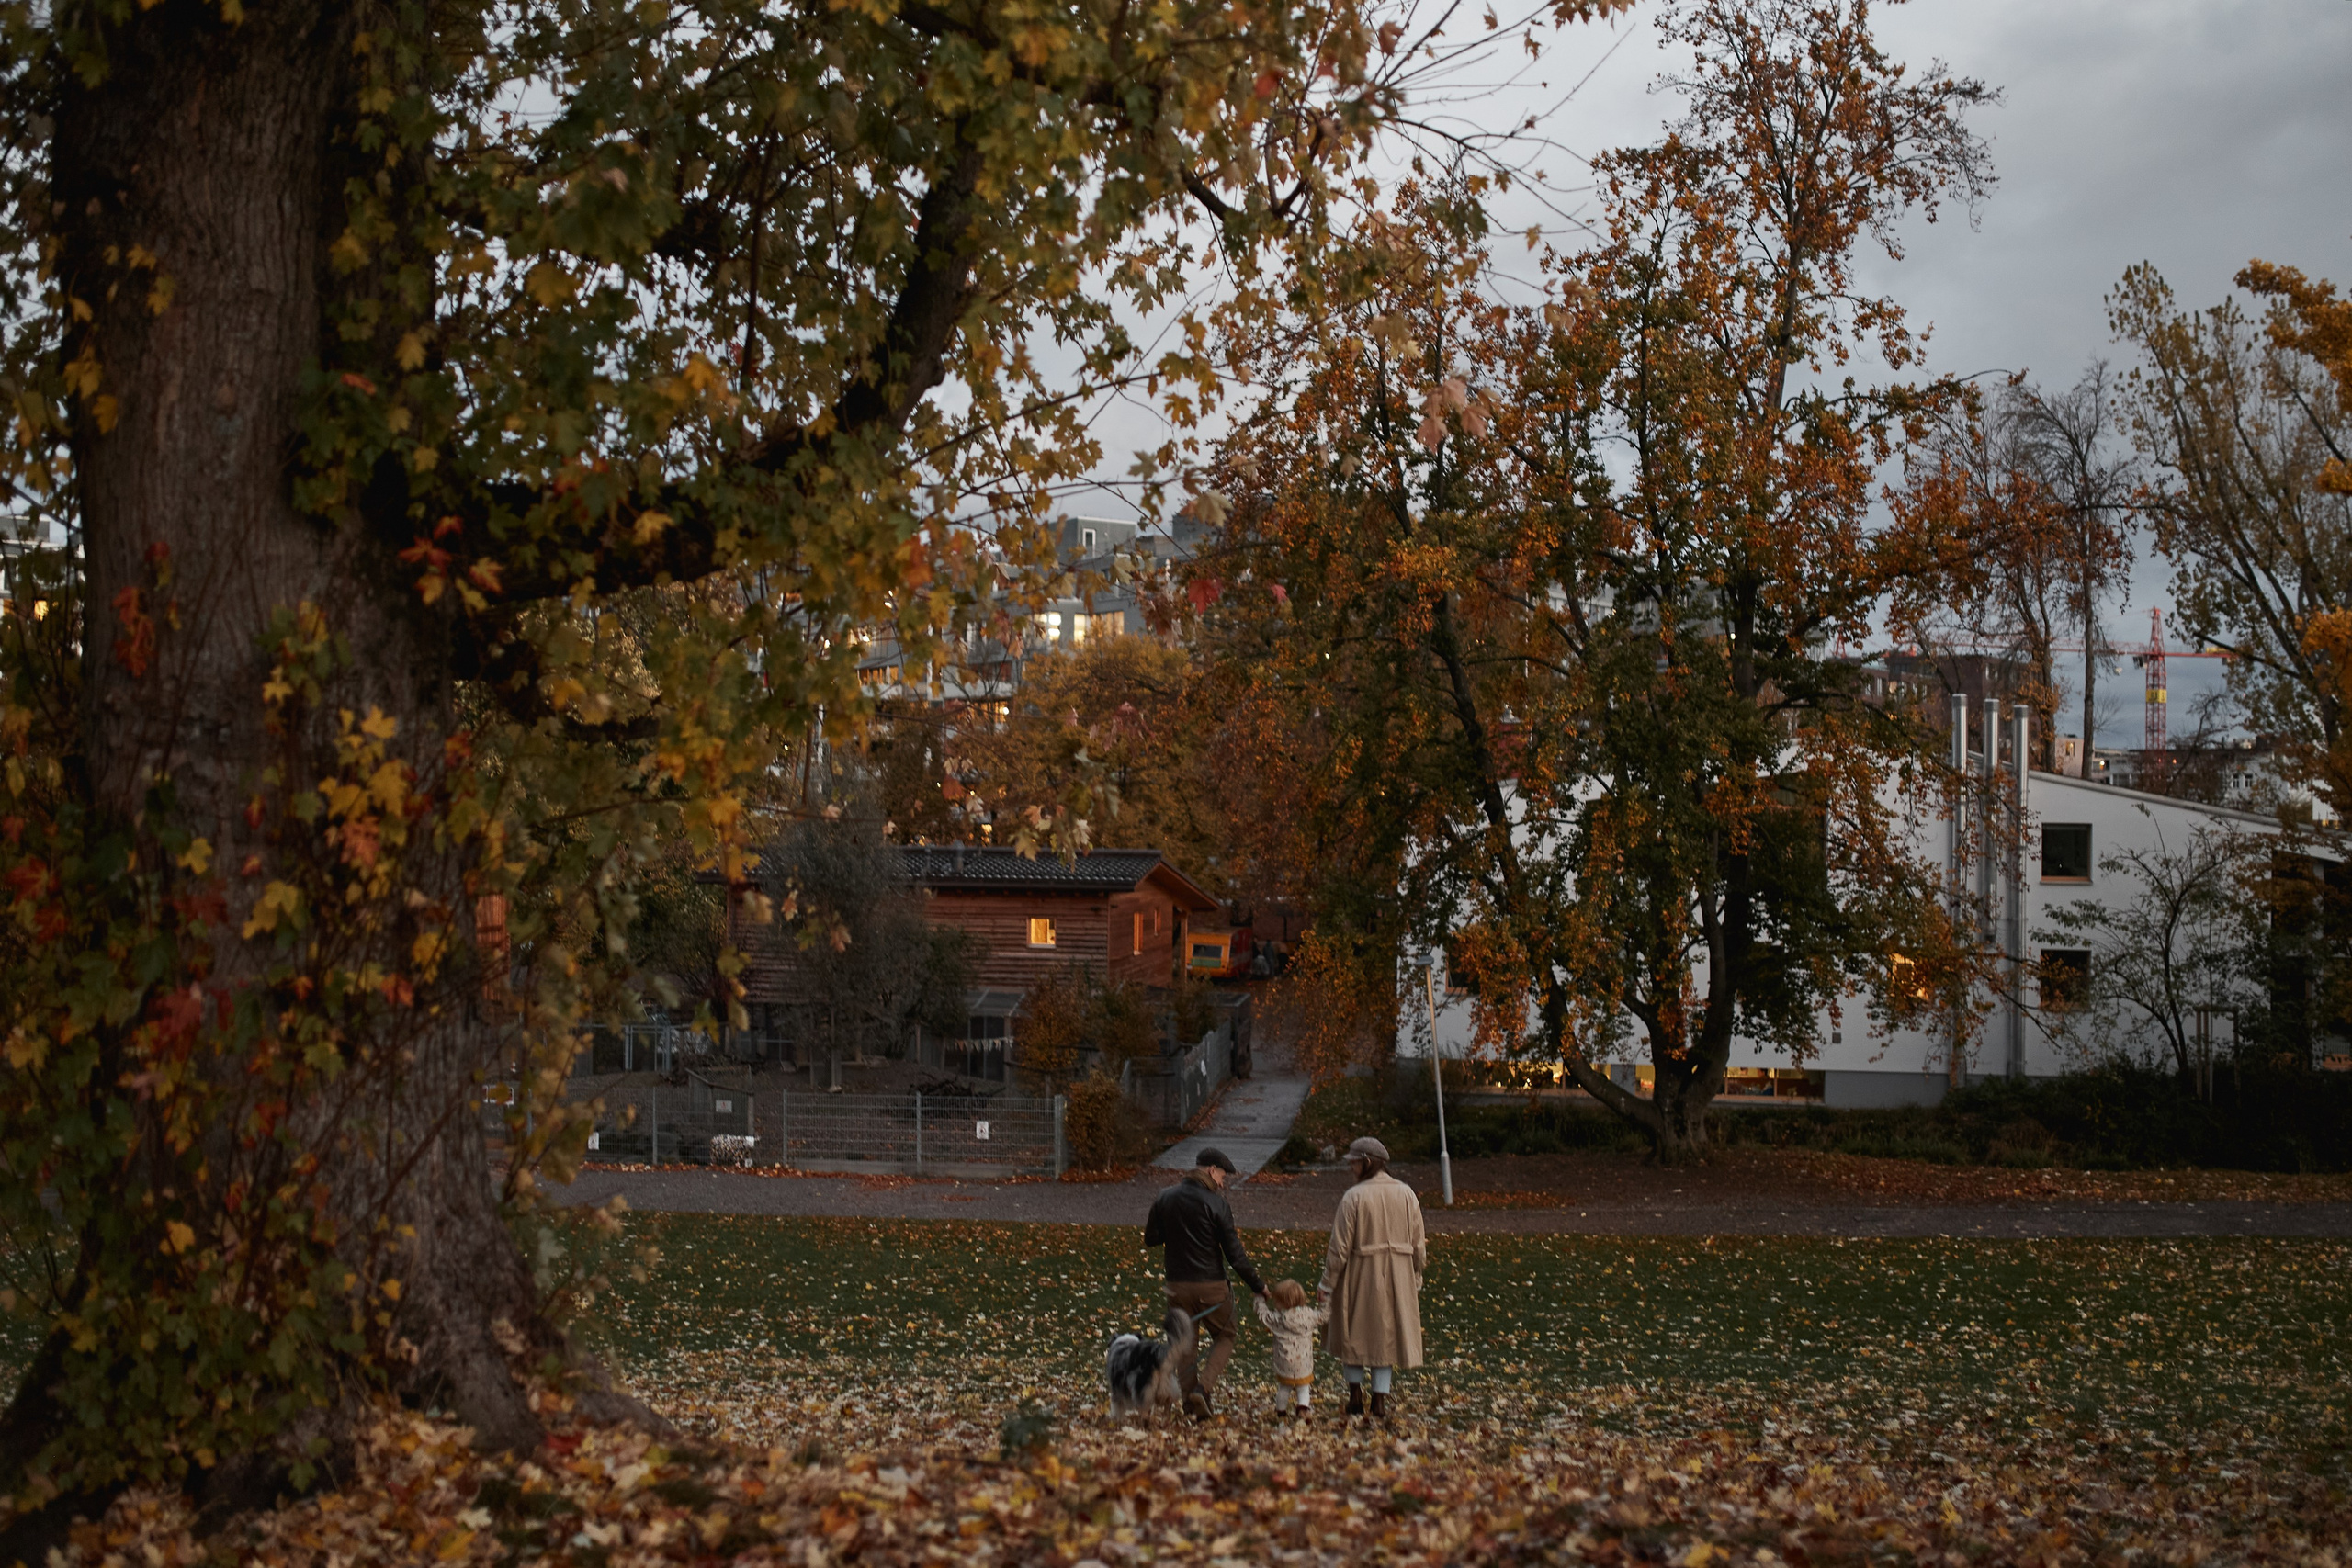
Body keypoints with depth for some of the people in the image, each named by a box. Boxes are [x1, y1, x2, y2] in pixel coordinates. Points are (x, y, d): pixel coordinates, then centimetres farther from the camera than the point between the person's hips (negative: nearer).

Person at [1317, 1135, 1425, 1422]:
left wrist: (1326, 1284, -3)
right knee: (1386, 1335, 13)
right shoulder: (1405, 1194, 0)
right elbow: (1418, 1244, 3)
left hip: (1360, 1274, -3)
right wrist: (1415, 1280, 15)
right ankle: (1380, 1402, 12)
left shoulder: (1353, 1197, -13)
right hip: (1397, 1276, 3)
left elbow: (1340, 1247, -12)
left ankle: (1355, 1398, 15)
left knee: (1352, 1334, 14)